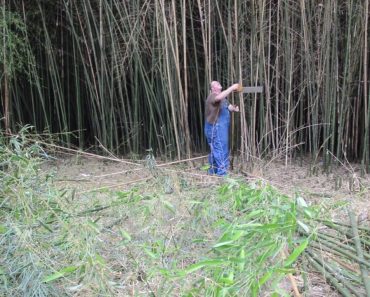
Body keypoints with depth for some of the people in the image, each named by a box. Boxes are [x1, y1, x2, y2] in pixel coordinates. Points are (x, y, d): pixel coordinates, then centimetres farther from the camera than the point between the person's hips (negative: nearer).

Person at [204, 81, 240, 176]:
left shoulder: (223, 99, 20)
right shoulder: (212, 97, -14)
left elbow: (229, 106, 17)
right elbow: (220, 97, -37)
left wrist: (234, 108, -6)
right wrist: (231, 88, -33)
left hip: (221, 129, 10)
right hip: (215, 128, -10)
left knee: (215, 150, 16)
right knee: (221, 150, -11)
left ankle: (213, 171, 26)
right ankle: (222, 173, -9)